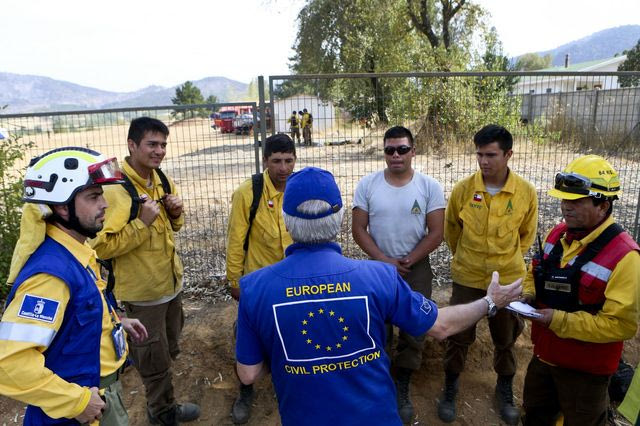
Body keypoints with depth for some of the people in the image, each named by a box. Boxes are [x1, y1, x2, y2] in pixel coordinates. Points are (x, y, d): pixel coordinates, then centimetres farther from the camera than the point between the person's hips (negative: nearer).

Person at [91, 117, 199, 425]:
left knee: (169, 350, 24)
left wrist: (176, 213, -5)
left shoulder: (163, 181, 3)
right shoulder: (114, 190, -22)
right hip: (143, 290, -8)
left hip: (171, 282, 8)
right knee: (155, 359, 11)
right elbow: (101, 247, -24)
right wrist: (142, 222, -29)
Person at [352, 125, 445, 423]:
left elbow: (436, 232, -7)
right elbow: (358, 228, -6)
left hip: (417, 269, 0)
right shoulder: (368, 184, -5)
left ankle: (402, 388, 27)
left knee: (414, 330, 7)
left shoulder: (429, 186, -6)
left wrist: (407, 261, -14)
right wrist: (385, 261, -14)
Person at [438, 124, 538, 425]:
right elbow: (451, 229, 5)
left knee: (506, 338, 17)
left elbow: (527, 233, 7)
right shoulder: (462, 189, -12)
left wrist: (508, 259, 11)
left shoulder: (526, 192, -10)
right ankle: (450, 387, 35)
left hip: (508, 278, 1)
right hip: (467, 278, 0)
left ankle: (505, 391, 41)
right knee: (458, 336, 11)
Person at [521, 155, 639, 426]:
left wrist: (559, 320, -30)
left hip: (585, 368, -6)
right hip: (544, 353, 6)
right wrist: (528, 296, -8)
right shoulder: (557, 234, -3)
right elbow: (535, 273, 12)